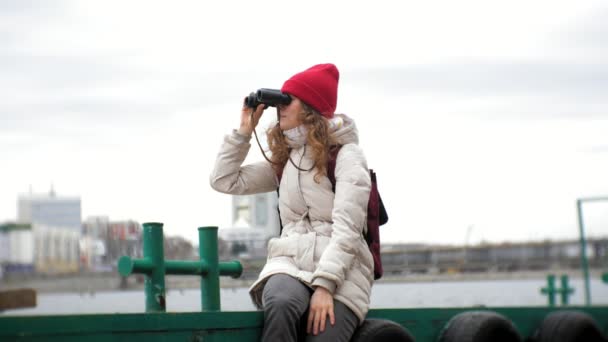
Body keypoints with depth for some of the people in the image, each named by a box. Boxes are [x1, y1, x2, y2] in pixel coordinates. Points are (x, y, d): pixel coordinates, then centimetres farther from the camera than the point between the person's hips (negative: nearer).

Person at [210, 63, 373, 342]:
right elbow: (223, 180, 21)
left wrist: (324, 285, -23)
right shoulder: (284, 159, 20)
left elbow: (347, 228, -12)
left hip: (340, 270, -3)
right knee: (281, 305, -36)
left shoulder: (346, 154, -1)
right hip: (290, 261, 3)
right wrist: (244, 131, 15)